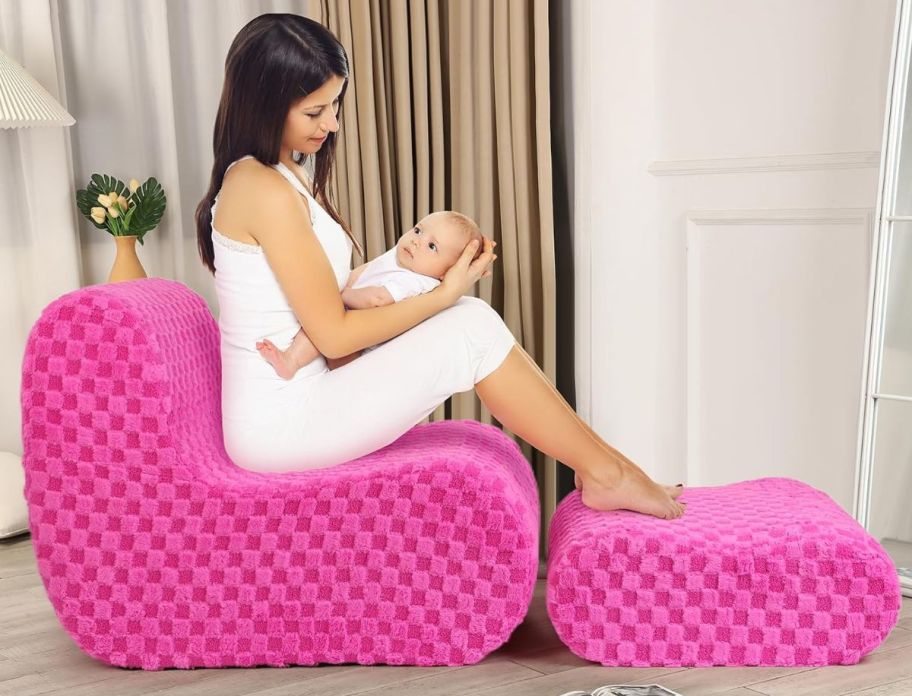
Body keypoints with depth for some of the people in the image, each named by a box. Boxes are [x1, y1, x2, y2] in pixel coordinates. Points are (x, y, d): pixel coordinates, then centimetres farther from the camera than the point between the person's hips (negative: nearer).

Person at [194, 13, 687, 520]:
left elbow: (338, 292, 12)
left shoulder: (281, 177, 13)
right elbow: (333, 335, -18)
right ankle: (606, 473, -1)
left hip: (291, 403, 9)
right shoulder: (266, 191, -18)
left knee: (466, 315, 0)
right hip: (279, 426, -9)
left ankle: (599, 466, 2)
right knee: (473, 329, -14)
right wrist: (443, 296, -10)